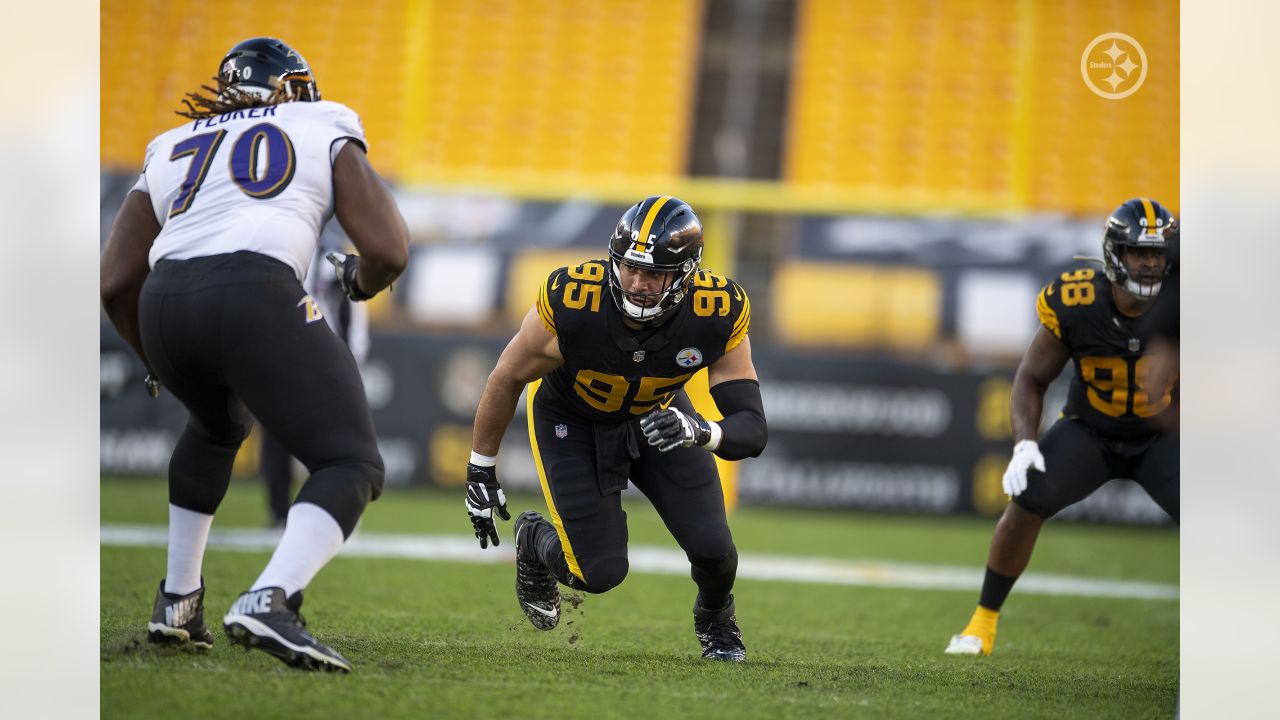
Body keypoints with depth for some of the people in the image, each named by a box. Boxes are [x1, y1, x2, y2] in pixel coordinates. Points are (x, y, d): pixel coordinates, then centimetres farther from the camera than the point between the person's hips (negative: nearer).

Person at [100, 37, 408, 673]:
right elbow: (388, 250, 7)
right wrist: (360, 281, 31)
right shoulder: (325, 132, 20)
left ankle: (177, 601, 35)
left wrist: (158, 362, 40)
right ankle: (268, 602, -24)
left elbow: (115, 282, 23)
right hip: (253, 298, -5)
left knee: (217, 425, 36)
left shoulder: (172, 151, 29)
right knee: (351, 464, 1)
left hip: (163, 307, 5)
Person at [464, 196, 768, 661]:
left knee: (713, 551, -10)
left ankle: (715, 618, 27)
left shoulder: (718, 317, -32)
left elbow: (752, 430, -29)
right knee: (601, 574, -10)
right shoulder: (569, 305, -35)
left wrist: (701, 432, -52)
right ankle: (534, 542, 27)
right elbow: (508, 378, -16)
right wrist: (480, 472, -7)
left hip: (657, 416, 2)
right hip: (571, 422, -2)